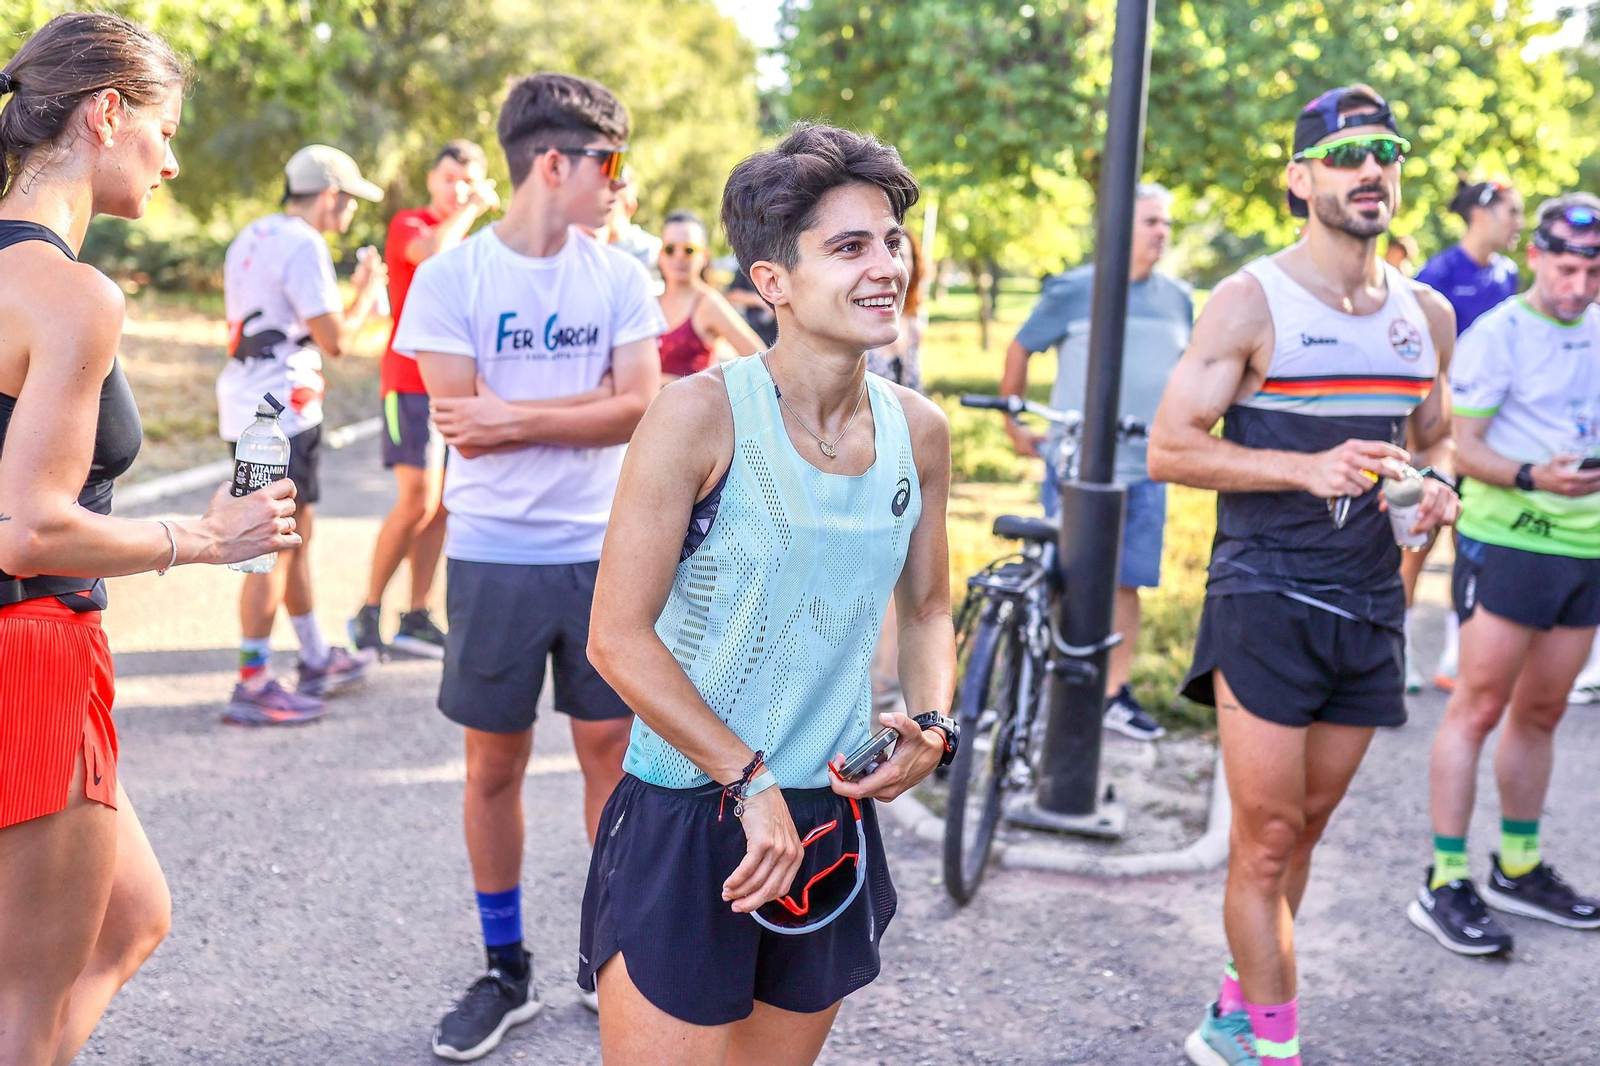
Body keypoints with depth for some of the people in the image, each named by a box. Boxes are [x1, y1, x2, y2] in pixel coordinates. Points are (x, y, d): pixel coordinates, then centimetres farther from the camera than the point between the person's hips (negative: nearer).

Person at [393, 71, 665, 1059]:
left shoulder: (619, 276, 2)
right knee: (495, 763, 7)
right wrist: (587, 404, -11)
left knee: (612, 749, 8)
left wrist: (517, 417, -15)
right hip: (494, 557, -2)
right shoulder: (452, 277, -5)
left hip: (604, 552, 2)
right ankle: (507, 971, 22)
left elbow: (639, 411, -8)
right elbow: (464, 424, -13)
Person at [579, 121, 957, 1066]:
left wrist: (933, 725, -3)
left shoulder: (919, 432, 1)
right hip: (684, 815, -5)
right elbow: (617, 636, -16)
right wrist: (751, 783, -16)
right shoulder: (703, 414, -15)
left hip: (831, 820, 5)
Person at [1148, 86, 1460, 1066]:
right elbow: (1170, 446, -10)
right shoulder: (1253, 301, -7)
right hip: (1265, 597, -5)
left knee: (1304, 828, 12)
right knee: (1268, 838, -5)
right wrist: (1309, 470, -21)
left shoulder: (1428, 314, 10)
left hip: (1370, 607, 6)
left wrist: (1438, 494, -1)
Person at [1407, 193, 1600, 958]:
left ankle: (1518, 869, 24)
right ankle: (1445, 884, -1)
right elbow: (1465, 449, -11)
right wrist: (1533, 478, -26)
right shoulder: (1495, 335, -8)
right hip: (1506, 542, -6)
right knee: (1479, 706, -6)